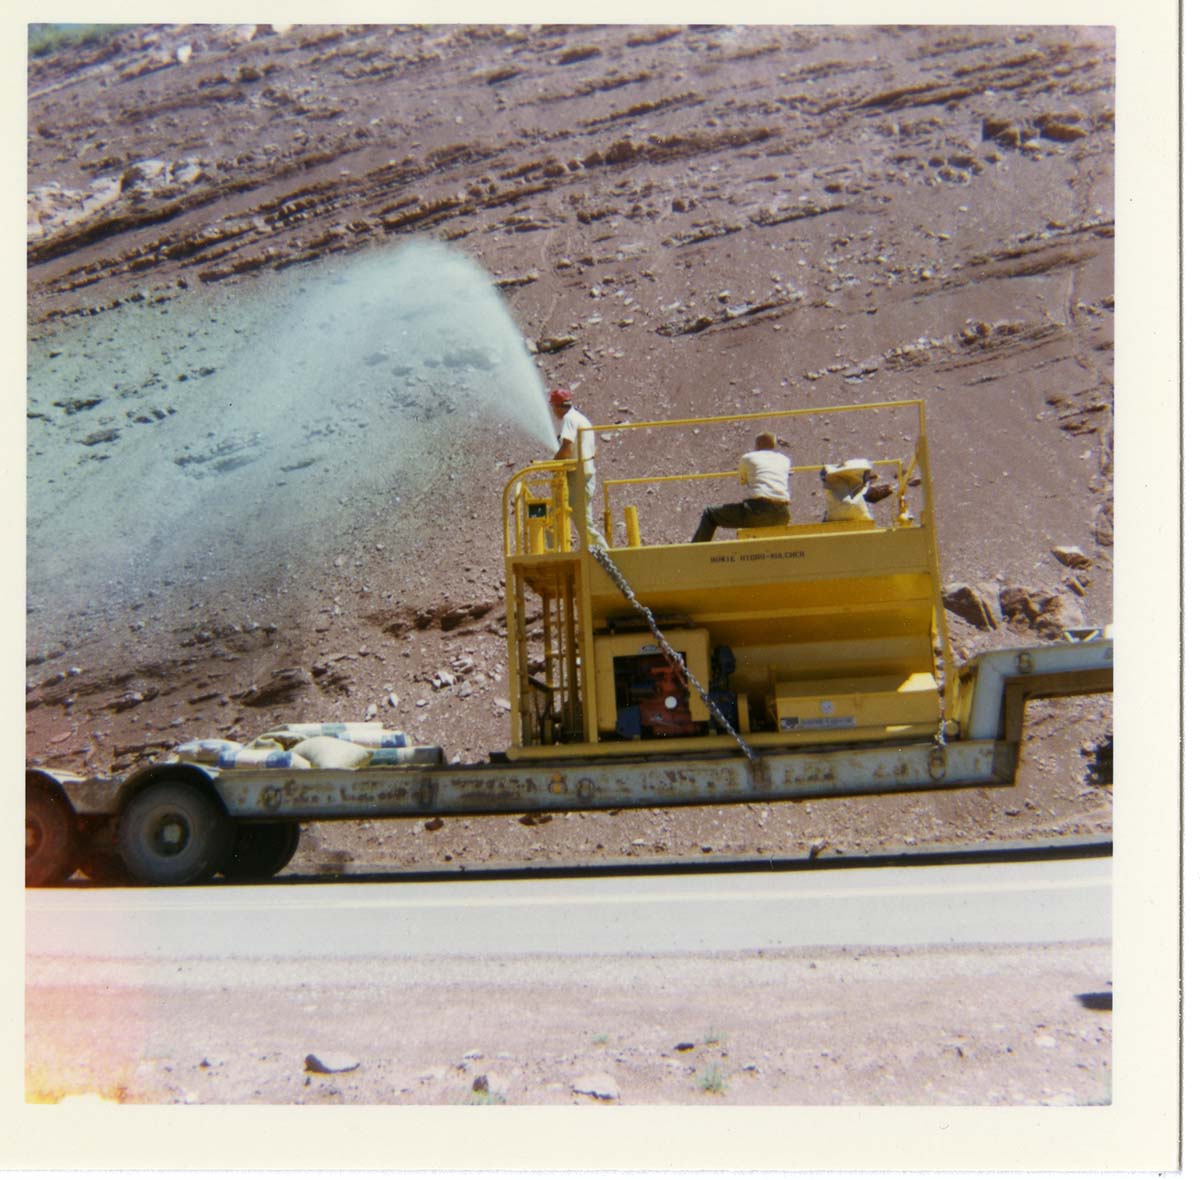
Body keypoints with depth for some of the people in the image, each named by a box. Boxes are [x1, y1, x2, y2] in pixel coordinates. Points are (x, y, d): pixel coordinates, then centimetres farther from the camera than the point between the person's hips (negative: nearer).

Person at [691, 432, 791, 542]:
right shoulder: (785, 460, 21)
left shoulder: (748, 457, 14)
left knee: (709, 515, 13)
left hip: (758, 510, -4)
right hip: (783, 515, 4)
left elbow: (741, 480, 30)